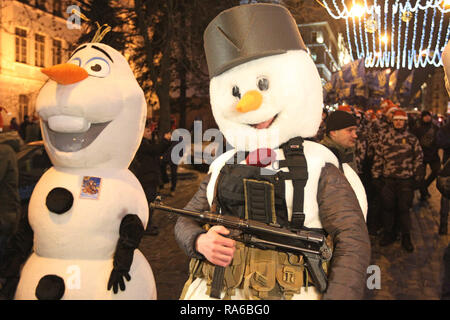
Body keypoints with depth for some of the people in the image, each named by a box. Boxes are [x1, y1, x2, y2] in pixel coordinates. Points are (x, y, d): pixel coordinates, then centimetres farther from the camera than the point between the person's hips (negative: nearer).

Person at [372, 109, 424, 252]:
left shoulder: (412, 139, 5)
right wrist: (376, 175, 6)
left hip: (406, 180, -1)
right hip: (388, 179, 1)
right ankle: (388, 234, 24)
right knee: (388, 207, 8)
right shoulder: (384, 137, 7)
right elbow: (378, 157, 9)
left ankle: (406, 237, 18)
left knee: (404, 208, 4)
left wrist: (417, 176, 3)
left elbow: (418, 158, 8)